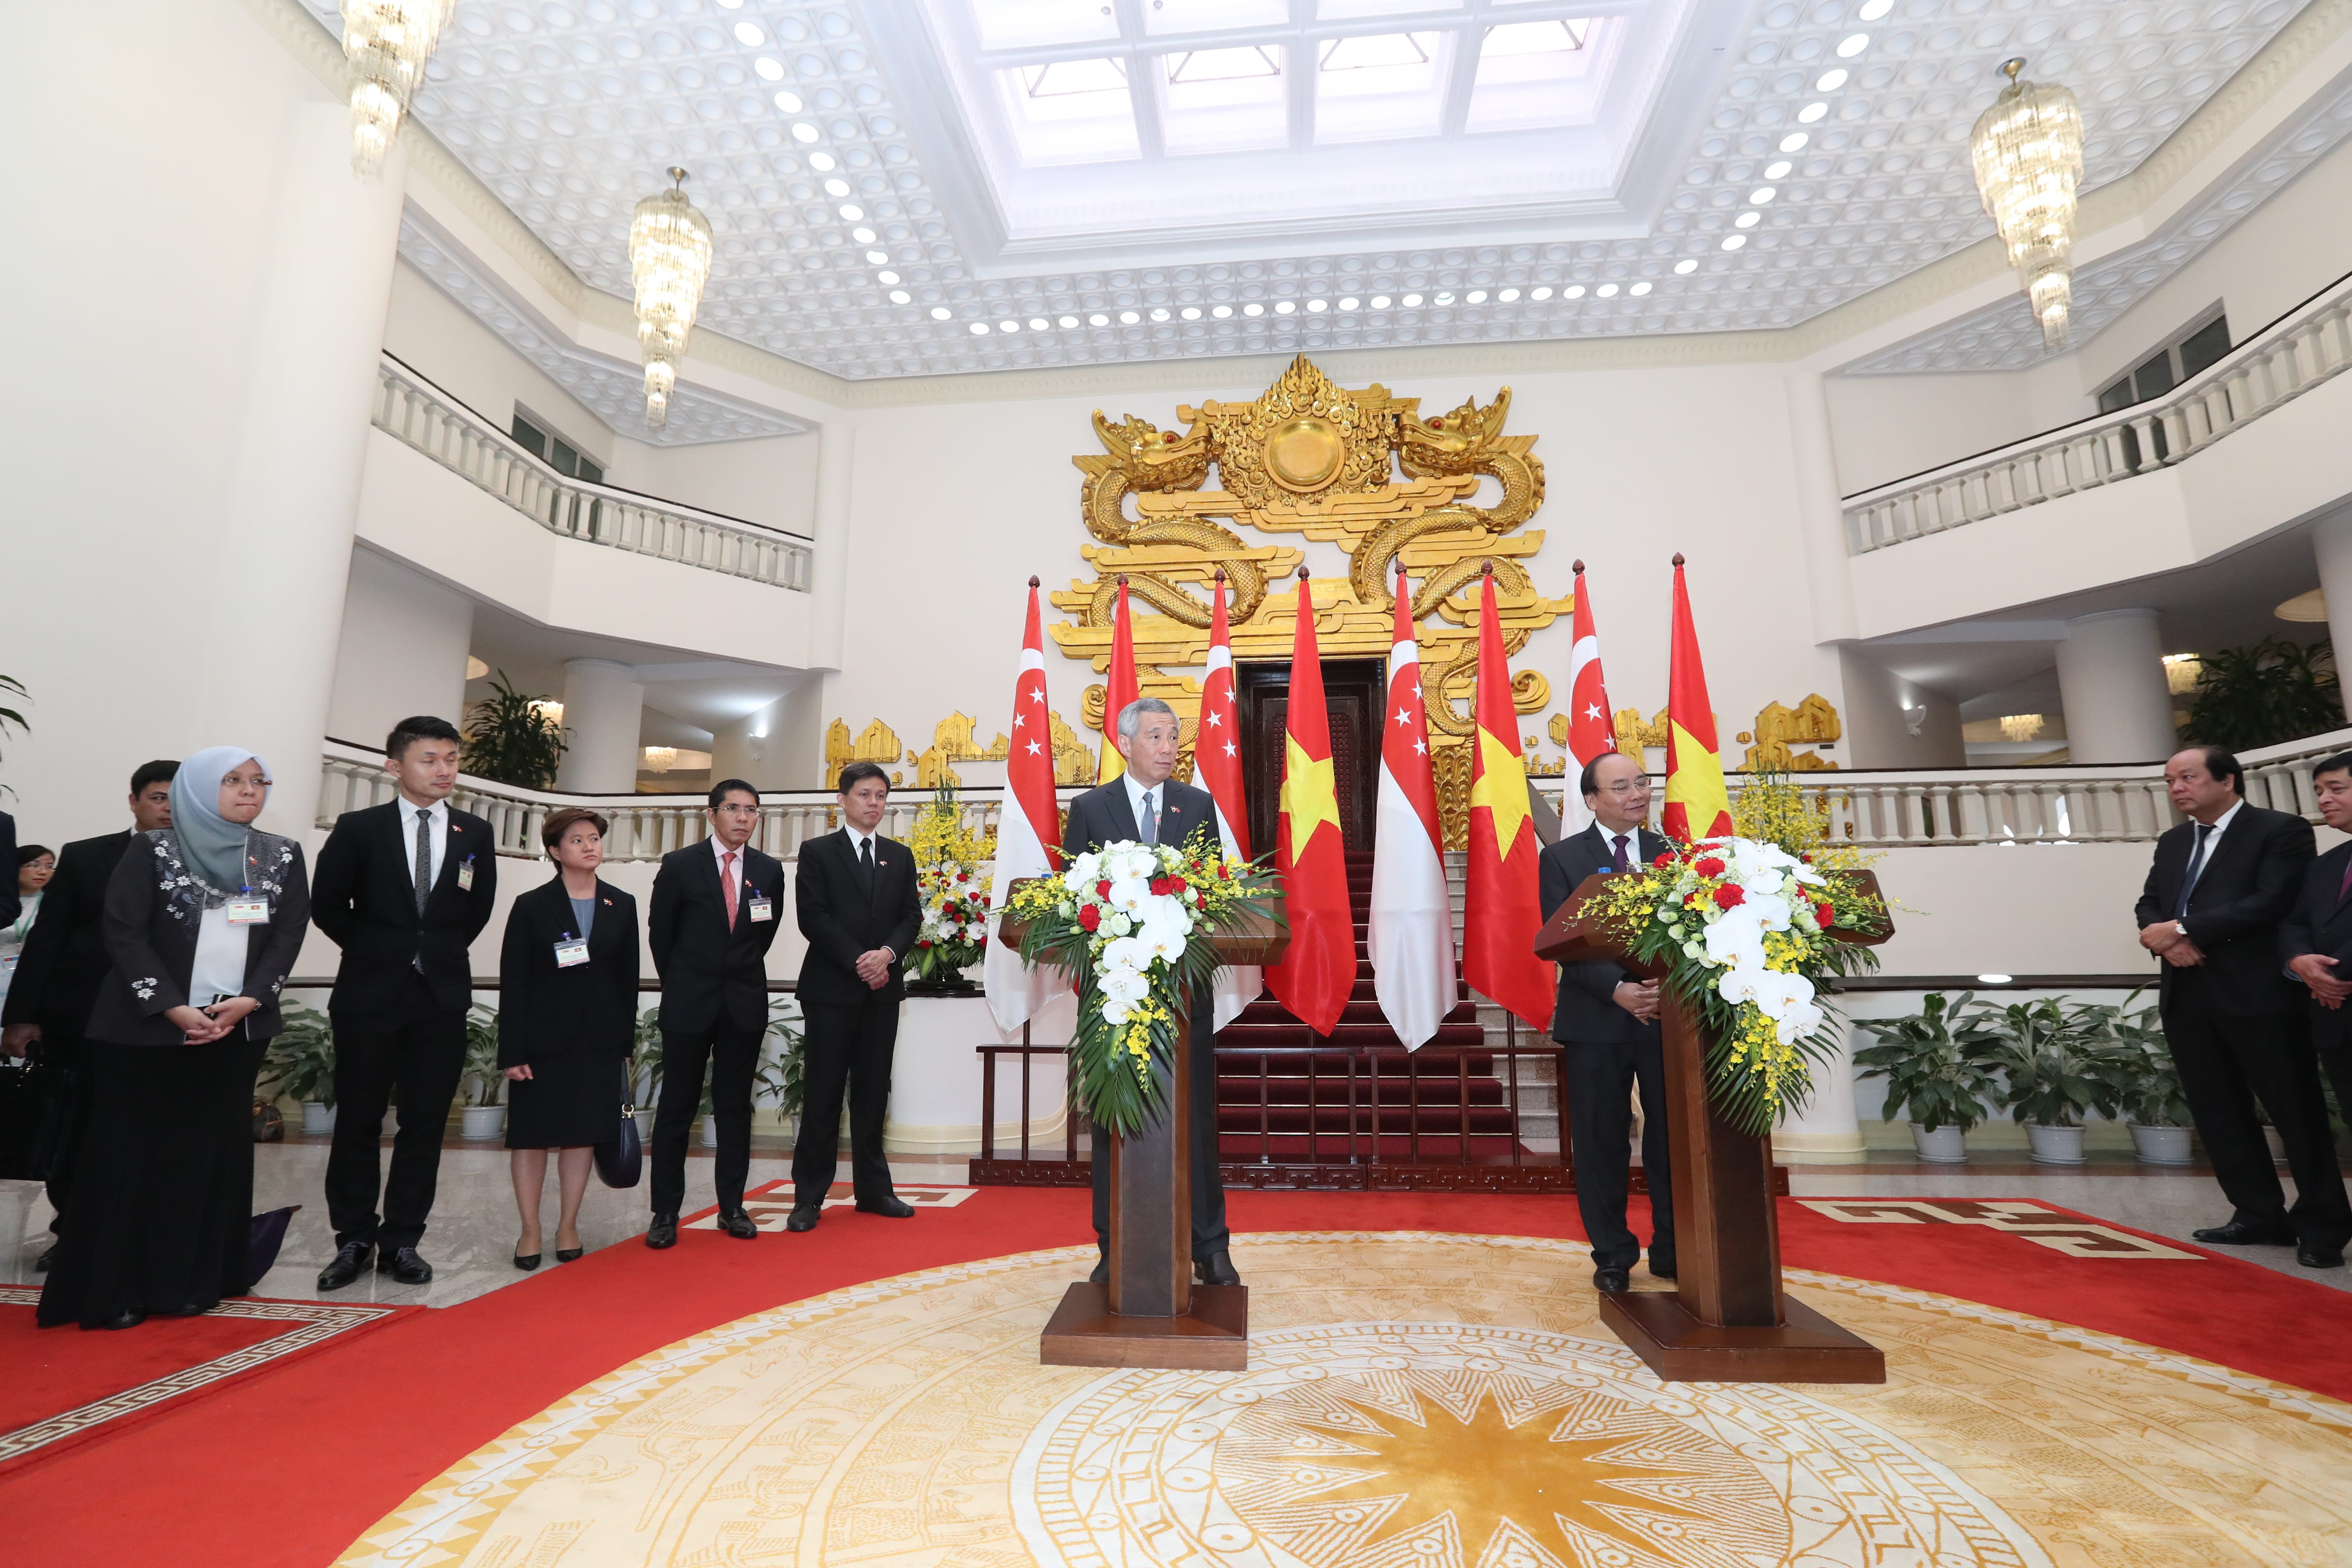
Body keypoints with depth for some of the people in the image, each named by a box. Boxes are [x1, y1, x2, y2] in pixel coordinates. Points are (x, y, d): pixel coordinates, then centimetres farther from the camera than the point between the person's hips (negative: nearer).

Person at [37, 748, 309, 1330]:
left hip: (238, 1028, 2)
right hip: (147, 1027, -2)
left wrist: (248, 1001, -12)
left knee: (214, 1150, 6)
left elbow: (289, 934, 1)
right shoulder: (152, 850, -2)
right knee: (131, 1149, 3)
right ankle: (112, 1290, 15)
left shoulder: (283, 857, 5)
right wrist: (174, 1008, -15)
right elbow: (124, 934, -7)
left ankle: (191, 1281, 17)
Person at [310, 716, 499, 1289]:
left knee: (424, 1127, 6)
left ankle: (402, 1242, 17)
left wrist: (440, 954, 8)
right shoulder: (358, 829, -2)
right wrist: (375, 952, 7)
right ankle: (354, 1241, 21)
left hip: (443, 997, 1)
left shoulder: (475, 834, 3)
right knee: (357, 1124, 8)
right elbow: (328, 906, 5)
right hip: (370, 995, -1)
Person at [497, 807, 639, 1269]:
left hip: (600, 1041, 2)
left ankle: (568, 1226, 23)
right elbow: (512, 983, -5)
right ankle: (530, 1230, 22)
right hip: (543, 1040, -2)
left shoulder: (622, 906, 4)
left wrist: (626, 1041, 5)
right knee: (532, 1135, 7)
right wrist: (512, 1052, -9)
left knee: (584, 1133, 9)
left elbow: (628, 978, 7)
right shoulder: (531, 907, -3)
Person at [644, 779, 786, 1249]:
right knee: (677, 1109, 5)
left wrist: (742, 973, 13)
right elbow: (660, 932, 5)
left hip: (745, 1004, 2)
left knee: (735, 1109, 9)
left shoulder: (770, 870, 3)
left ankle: (732, 1208, 18)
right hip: (689, 1004, -2)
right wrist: (680, 984, 10)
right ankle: (665, 1212, 15)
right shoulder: (679, 866, -3)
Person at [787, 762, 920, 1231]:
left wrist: (888, 953, -11)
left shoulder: (900, 856, 14)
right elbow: (813, 917, -7)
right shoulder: (817, 852, 2)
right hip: (831, 987, -4)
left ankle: (873, 1188, 18)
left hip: (883, 988, 4)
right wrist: (858, 960, -14)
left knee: (873, 1091, 9)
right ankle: (809, 1197, 9)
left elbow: (911, 916, 8)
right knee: (823, 1092, 0)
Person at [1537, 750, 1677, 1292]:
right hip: (1596, 1019, -2)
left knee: (1674, 1139, 8)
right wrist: (1619, 990, -19)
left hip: (1667, 1016, 2)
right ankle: (1613, 1255, 21)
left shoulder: (1673, 854, 9)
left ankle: (1673, 1250, 25)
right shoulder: (1562, 857, 1)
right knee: (1601, 1143, 6)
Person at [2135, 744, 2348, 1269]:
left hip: (2258, 993, -6)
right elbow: (2149, 906, 12)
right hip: (2187, 996, 6)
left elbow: (2272, 901, -15)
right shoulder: (2172, 843, 17)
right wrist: (2164, 942, -9)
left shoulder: (2282, 830, -3)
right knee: (2218, 1113, 10)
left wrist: (2184, 928, -16)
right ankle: (2260, 1216, 20)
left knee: (2295, 1111, 3)